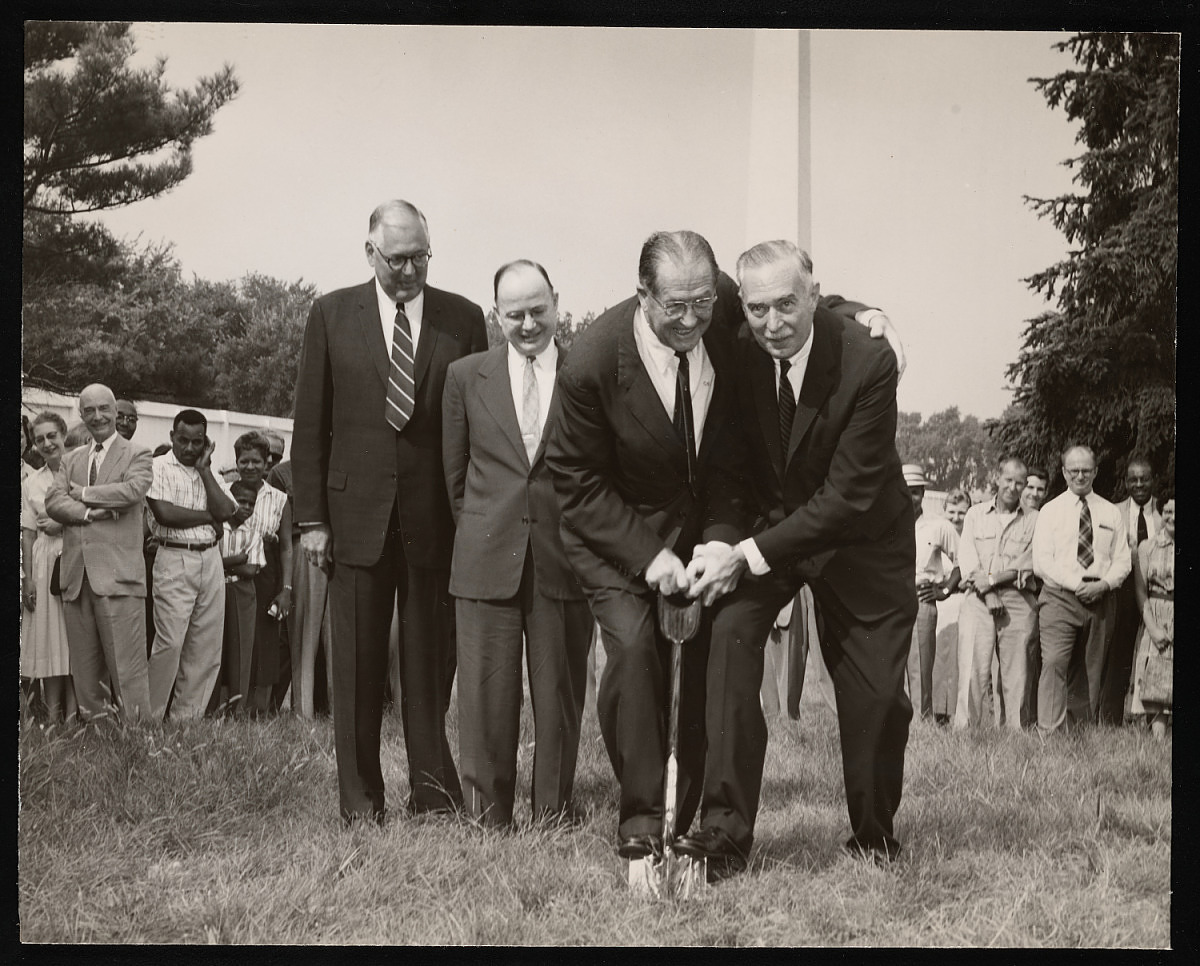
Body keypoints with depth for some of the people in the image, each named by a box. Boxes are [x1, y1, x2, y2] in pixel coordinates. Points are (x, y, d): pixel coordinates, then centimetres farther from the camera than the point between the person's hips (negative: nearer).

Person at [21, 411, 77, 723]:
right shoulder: (30, 482, 10)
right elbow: (28, 533, 8)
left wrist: (63, 525, -13)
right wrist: (27, 578, 1)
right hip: (44, 565, 3)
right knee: (49, 642, 2)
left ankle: (73, 716, 3)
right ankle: (53, 720, 6)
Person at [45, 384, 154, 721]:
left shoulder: (137, 454, 6)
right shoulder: (71, 460, 20)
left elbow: (133, 489, -14)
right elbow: (53, 501, 5)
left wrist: (82, 493, -3)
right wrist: (89, 513, -12)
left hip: (118, 574, -5)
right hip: (76, 575, 5)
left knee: (126, 665, -7)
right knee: (84, 670, 7)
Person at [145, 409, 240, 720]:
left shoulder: (212, 474, 17)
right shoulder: (158, 467, 0)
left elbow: (225, 511, 0)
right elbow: (164, 514, -13)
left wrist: (203, 468, 1)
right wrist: (208, 517, -1)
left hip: (211, 560, 6)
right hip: (174, 560, -6)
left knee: (206, 648, 4)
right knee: (170, 644, -11)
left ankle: (187, 718, 11)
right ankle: (150, 718, -4)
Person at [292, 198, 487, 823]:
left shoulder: (463, 319, 5)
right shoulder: (332, 315, 6)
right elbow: (309, 424, 5)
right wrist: (311, 517, 0)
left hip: (438, 515, 0)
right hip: (357, 512, 0)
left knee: (431, 662, 3)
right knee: (357, 666, 4)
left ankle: (434, 793, 11)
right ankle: (359, 800, 11)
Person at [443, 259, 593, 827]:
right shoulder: (465, 377, 8)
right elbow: (454, 475, 14)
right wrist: (480, 530, 12)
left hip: (564, 562, -1)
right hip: (486, 563, 1)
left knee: (560, 696, 5)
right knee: (486, 697, 1)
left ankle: (555, 816, 16)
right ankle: (486, 818, 10)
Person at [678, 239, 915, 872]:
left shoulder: (868, 363, -27)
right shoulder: (736, 356, -16)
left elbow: (850, 495, -28)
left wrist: (750, 555, -31)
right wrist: (723, 542, -18)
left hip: (859, 538, -2)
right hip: (766, 522, 2)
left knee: (875, 690, -1)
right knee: (729, 634, -22)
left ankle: (873, 835, 26)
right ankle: (725, 830, -19)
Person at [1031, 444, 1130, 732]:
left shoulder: (1111, 513, 12)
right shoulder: (1050, 511, 5)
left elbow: (1122, 561, 9)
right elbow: (1042, 562, -3)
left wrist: (1103, 584, -11)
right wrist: (1078, 584, -14)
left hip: (1100, 600, 3)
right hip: (1059, 598, -3)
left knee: (1089, 671, 5)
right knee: (1054, 664, -17)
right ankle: (1049, 731, -20)